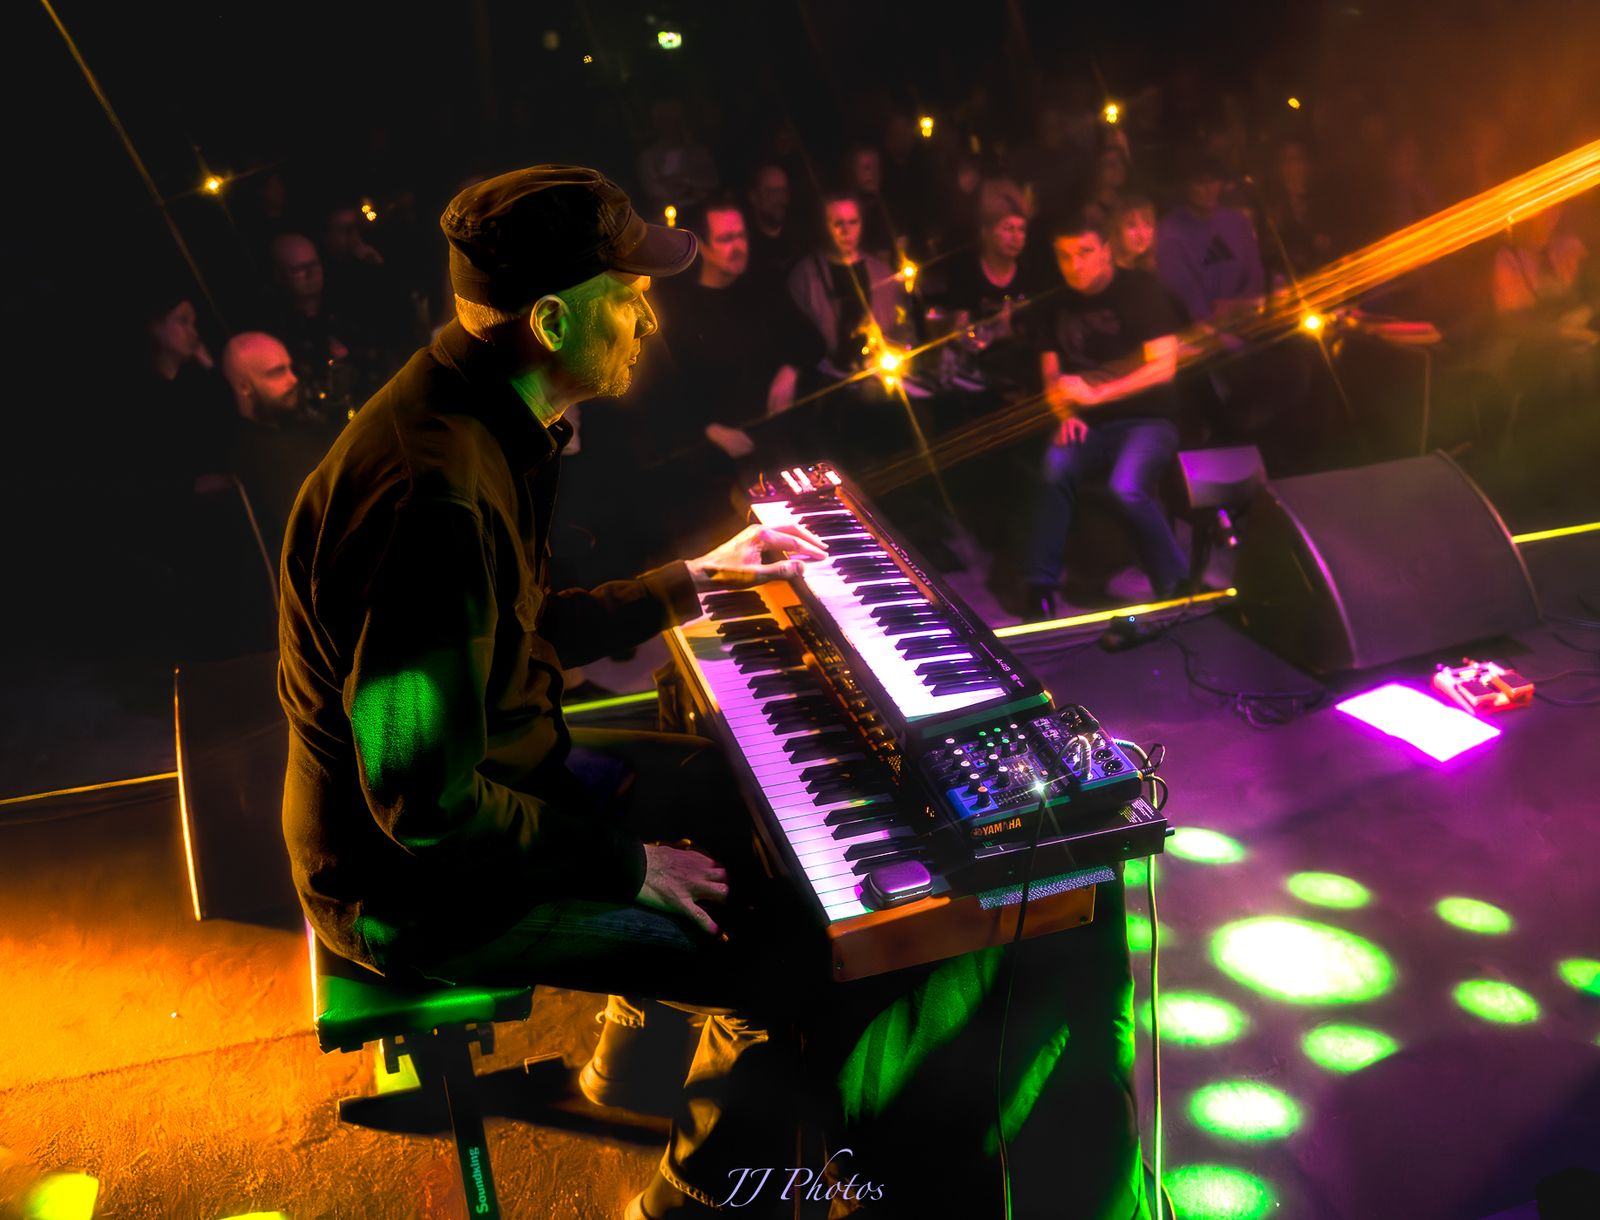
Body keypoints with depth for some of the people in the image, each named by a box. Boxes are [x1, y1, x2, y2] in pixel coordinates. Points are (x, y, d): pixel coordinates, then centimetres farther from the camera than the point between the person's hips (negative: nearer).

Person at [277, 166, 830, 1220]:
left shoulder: (481, 423, 1)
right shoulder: (433, 497, -32)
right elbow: (428, 806, -31)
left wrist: (696, 579, 18)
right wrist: (628, 865, -19)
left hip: (484, 771, 10)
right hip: (419, 886, -10)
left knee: (735, 781, 21)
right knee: (795, 970, -13)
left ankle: (630, 1048, 37)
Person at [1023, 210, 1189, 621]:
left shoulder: (1140, 288, -5)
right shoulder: (1060, 305, 8)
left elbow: (1163, 366, -13)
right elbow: (1051, 374, 13)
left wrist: (1094, 393, -20)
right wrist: (1067, 414, -8)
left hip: (1147, 419, -4)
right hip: (1092, 426, 4)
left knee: (1127, 486, -34)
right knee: (1055, 466, -30)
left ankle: (1176, 587, -15)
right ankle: (1041, 586, -21)